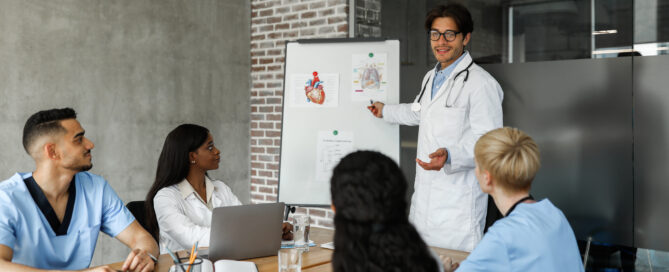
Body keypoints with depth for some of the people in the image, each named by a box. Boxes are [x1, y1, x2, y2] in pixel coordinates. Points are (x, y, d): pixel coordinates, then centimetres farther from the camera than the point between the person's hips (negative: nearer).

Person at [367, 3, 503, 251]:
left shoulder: (481, 83, -13)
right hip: (423, 198, 8)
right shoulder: (431, 78, 18)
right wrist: (386, 111, 51)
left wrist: (450, 156, -33)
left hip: (458, 203, -8)